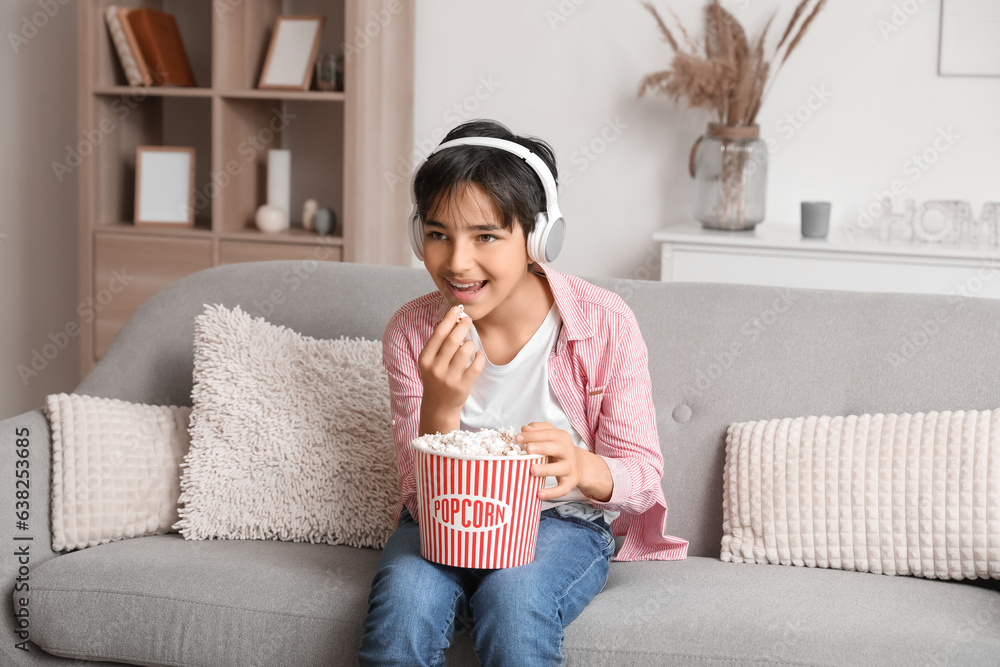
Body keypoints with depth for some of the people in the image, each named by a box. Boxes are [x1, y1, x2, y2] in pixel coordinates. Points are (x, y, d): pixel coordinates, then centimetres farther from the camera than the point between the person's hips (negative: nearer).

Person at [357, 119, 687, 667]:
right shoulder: (411, 332, -9)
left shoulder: (604, 323, -14)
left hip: (563, 519, -1)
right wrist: (440, 407, -30)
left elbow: (644, 477, -10)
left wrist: (585, 469, -34)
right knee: (402, 601, -30)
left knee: (512, 600, -33)